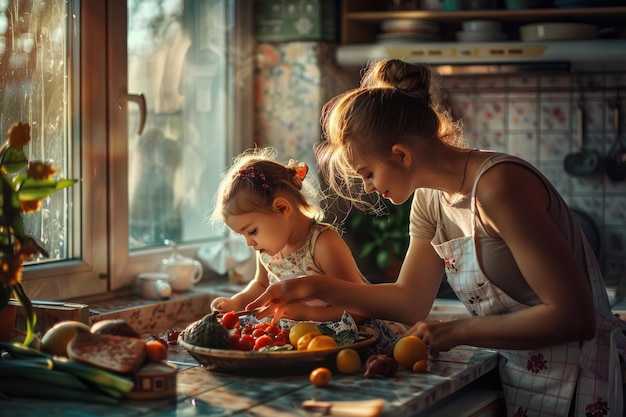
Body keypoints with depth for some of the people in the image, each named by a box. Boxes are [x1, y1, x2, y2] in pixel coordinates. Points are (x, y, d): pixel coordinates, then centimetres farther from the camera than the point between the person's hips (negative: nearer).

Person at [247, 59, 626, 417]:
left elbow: (573, 316, -25)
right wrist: (314, 287, 4)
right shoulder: (430, 202, 4)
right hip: (510, 375, 7)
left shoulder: (498, 185, -22)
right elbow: (410, 301, 11)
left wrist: (457, 331, -20)